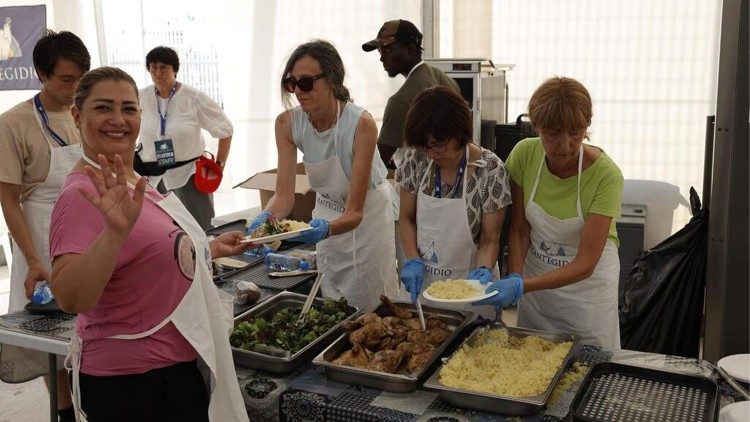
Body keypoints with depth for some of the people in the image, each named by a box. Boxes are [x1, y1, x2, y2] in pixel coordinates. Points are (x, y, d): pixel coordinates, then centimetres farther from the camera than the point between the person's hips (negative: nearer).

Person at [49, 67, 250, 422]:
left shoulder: (131, 182, 7)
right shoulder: (87, 195, -21)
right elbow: (70, 298, -35)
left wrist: (211, 250, 15)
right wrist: (115, 231, -46)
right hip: (131, 382, -9)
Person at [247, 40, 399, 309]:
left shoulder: (361, 124, -30)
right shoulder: (287, 123, -17)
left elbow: (355, 211, -31)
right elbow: (284, 194, -19)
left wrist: (326, 228, -50)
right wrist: (267, 217, -40)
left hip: (368, 212, -4)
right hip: (327, 212, 4)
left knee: (371, 303, 2)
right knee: (331, 302, 12)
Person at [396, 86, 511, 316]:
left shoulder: (490, 169, -17)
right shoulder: (415, 159, -9)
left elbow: (490, 239, -10)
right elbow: (407, 218, 3)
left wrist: (484, 269, -28)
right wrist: (413, 261, -11)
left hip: (468, 288, -3)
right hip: (422, 282, 3)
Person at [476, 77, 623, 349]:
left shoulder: (605, 175, -26)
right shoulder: (525, 155, -16)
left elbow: (585, 264, -26)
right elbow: (519, 228, -7)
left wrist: (521, 286, -36)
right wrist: (514, 277, -23)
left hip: (589, 282, -3)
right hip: (535, 279, 3)